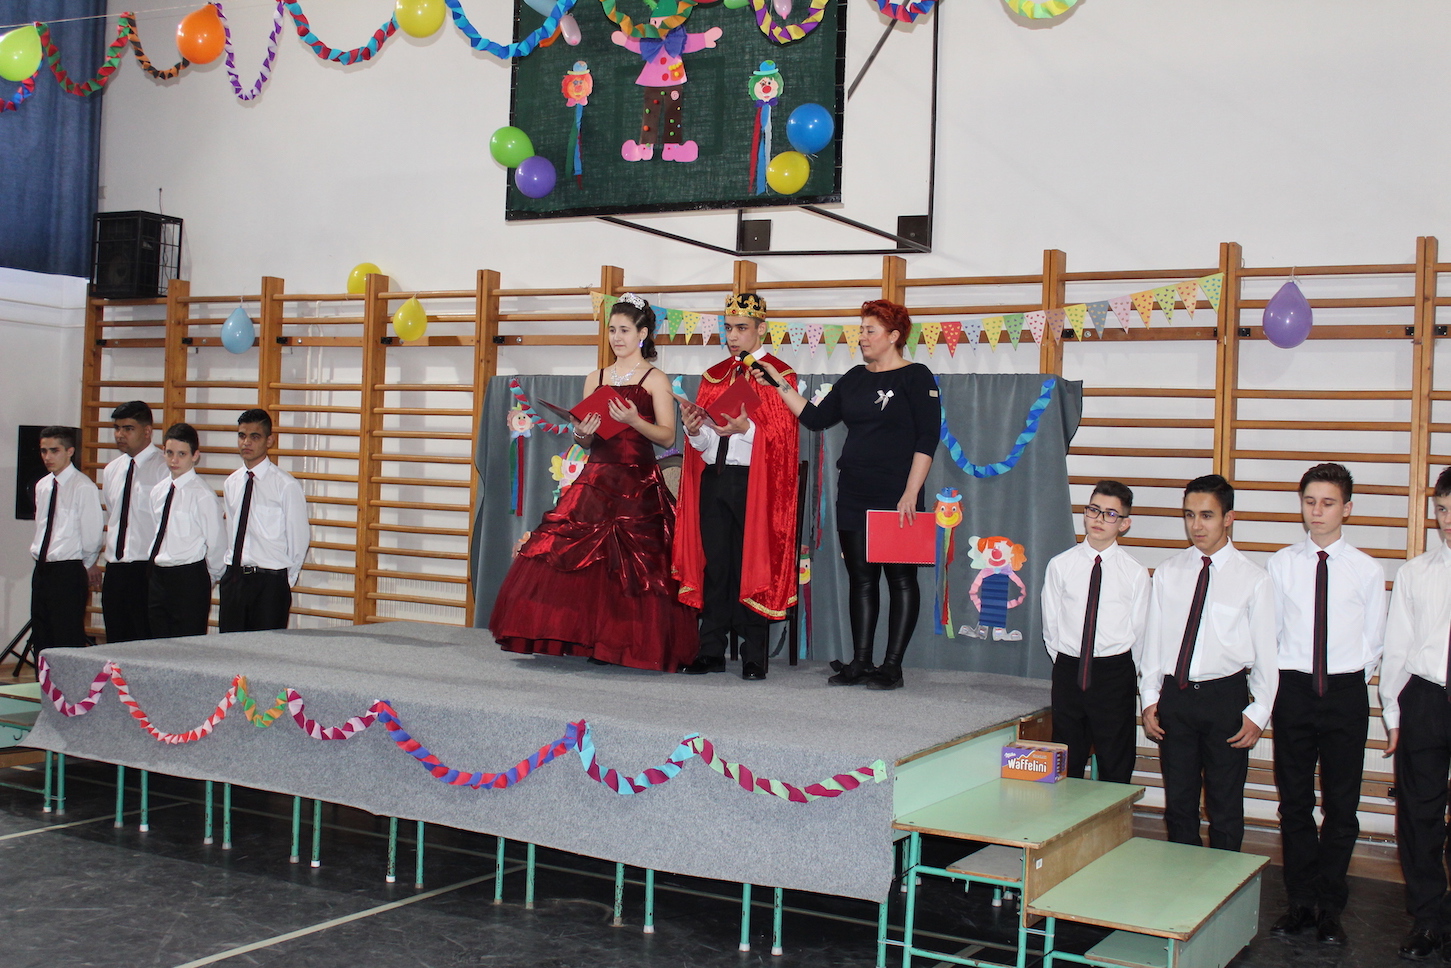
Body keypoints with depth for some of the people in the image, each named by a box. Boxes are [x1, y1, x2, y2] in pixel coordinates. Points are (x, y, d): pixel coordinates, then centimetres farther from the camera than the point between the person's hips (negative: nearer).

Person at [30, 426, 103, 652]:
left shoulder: (83, 487, -12)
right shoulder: (42, 486, 11)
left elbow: (92, 538, -11)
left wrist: (80, 568, 0)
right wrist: (38, 552, 12)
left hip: (68, 574, -8)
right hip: (42, 571, 8)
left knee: (69, 643, -5)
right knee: (42, 640, 11)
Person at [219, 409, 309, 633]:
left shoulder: (286, 485, -9)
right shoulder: (231, 483, 10)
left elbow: (299, 541, -5)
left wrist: (286, 583, 1)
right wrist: (232, 568, 12)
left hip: (270, 583, -5)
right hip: (233, 578, 6)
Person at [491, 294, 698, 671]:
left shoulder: (655, 380, 2)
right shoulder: (596, 379, 15)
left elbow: (667, 436, -5)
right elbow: (584, 439, 15)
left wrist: (634, 421, -19)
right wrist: (582, 434, -8)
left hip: (638, 484, -5)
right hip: (596, 480, 5)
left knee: (631, 565, -7)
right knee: (586, 558, -2)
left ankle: (630, 644, 1)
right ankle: (591, 638, 7)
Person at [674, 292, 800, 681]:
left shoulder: (779, 375, 1)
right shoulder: (714, 376, 17)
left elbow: (782, 435, -8)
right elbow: (705, 442, 14)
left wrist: (747, 427, -24)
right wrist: (695, 430, -7)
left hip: (754, 482, -5)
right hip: (714, 478, 5)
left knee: (753, 563, -3)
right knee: (713, 563, 5)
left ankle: (753, 655, 2)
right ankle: (712, 651, 10)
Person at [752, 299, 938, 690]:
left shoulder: (916, 377, -4)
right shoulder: (854, 379, 15)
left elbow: (927, 440, -9)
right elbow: (815, 417, 13)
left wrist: (911, 494, -16)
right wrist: (780, 384, 6)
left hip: (896, 496, -6)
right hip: (853, 495, 6)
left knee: (900, 578, 0)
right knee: (860, 578, 8)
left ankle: (892, 665, 4)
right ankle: (860, 662, 14)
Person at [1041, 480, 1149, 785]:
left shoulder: (1135, 572, -4)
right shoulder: (1060, 565, 1)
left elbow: (1139, 630, 2)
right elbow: (1050, 625, 6)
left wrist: (1127, 674, 5)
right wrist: (1066, 665, 6)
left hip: (1116, 674, -1)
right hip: (1069, 671, 2)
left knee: (1116, 767, 7)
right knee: (1066, 764, 10)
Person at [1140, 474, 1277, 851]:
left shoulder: (1252, 579, -5)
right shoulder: (1168, 573, 4)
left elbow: (1265, 650, -3)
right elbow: (1153, 639, 7)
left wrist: (1258, 713, -6)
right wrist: (1150, 699, 4)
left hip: (1225, 696, -3)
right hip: (1175, 694, 3)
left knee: (1226, 805, 8)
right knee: (1178, 802, 12)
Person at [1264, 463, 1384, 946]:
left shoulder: (1367, 570, 0)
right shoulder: (1280, 564, 2)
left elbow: (1373, 641, 7)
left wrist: (1349, 680, 2)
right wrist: (1274, 684, 3)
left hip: (1345, 693, -1)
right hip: (1293, 689, 1)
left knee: (1341, 804, 5)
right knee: (1295, 801, 8)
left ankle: (1329, 907, 17)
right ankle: (1301, 900, 20)